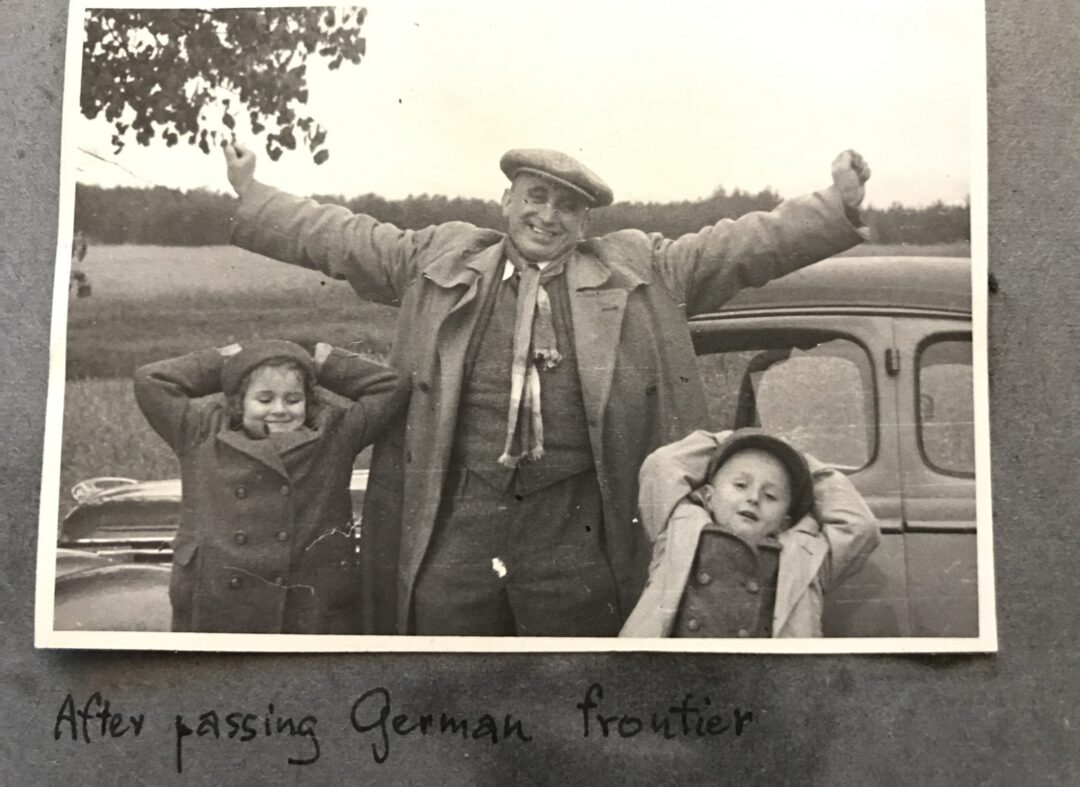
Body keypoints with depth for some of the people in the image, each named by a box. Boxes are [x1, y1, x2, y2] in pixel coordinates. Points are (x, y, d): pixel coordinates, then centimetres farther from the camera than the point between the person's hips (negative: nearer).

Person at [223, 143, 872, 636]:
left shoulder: (640, 271, 9)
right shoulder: (439, 261, 12)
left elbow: (745, 247, 5)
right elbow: (338, 236, 17)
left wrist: (837, 208, -3)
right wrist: (251, 197, 17)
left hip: (574, 526, -1)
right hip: (456, 517, 1)